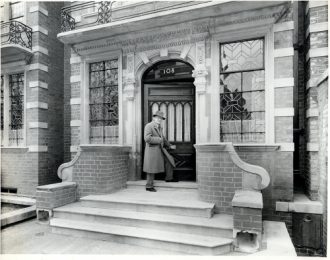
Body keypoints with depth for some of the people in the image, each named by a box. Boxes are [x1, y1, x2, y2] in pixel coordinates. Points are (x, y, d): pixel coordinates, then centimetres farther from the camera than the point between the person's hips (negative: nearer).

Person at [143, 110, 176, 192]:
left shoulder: (159, 127, 13)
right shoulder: (149, 126, -13)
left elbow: (162, 138, 26)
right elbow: (147, 139, -25)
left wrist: (170, 146, 30)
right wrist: (159, 140, -17)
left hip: (160, 149, 9)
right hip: (152, 150, -8)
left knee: (169, 160, 11)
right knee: (152, 168, -2)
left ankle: (169, 178, 26)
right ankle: (149, 186, 12)